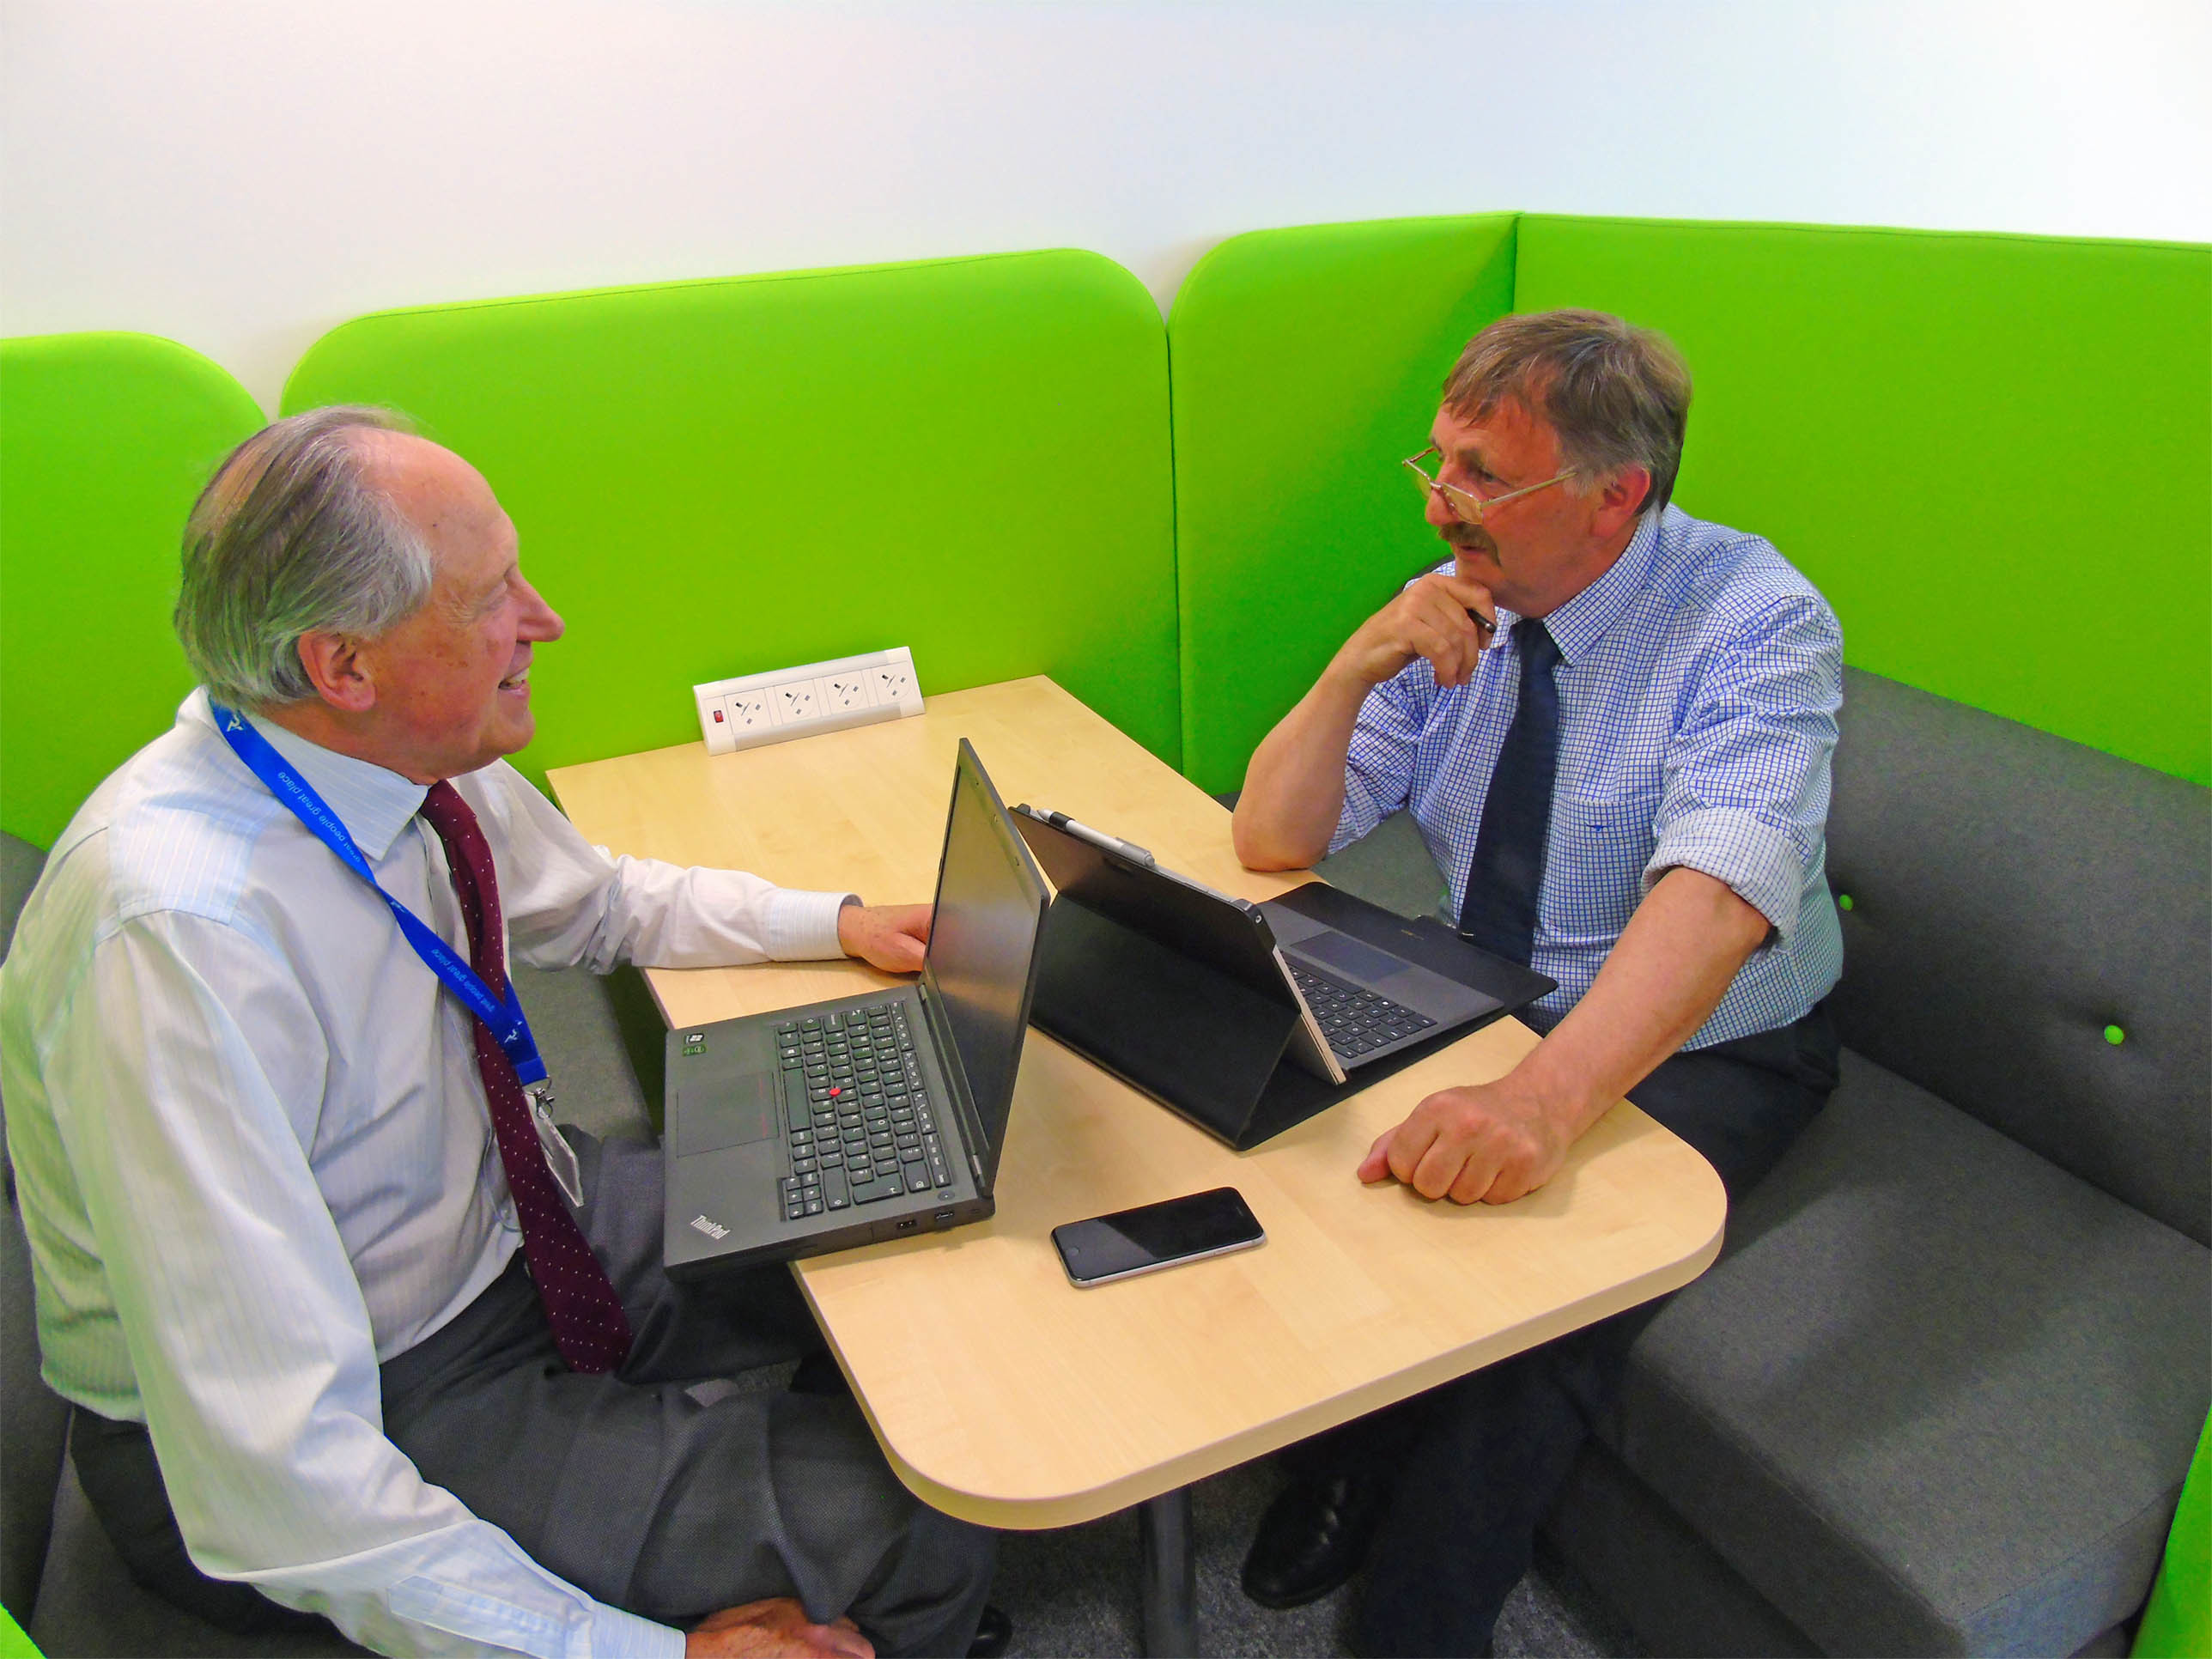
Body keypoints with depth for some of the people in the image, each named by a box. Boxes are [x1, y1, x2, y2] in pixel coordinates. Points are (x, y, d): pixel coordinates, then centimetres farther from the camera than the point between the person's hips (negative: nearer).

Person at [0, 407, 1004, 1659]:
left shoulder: (416, 759, -9)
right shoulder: (178, 933, -32)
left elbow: (598, 904, 14)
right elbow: (274, 1475, -31)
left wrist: (836, 922, 3)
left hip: (505, 1218, 8)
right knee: (914, 1539, -17)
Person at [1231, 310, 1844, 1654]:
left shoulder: (1757, 622, -19)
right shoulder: (1457, 611, -3)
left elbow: (1715, 889, -36)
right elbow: (1273, 842, -5)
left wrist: (1547, 1097, -52)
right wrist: (1359, 665, -21)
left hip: (1696, 1052, -4)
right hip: (1490, 1010, 5)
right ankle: (1339, 1481, 9)